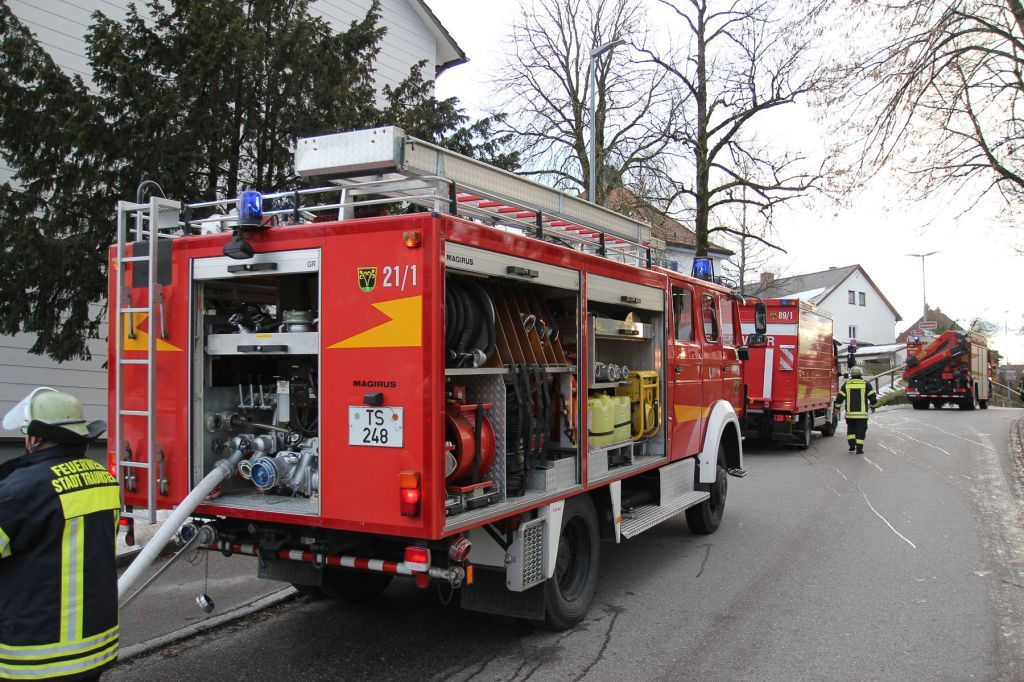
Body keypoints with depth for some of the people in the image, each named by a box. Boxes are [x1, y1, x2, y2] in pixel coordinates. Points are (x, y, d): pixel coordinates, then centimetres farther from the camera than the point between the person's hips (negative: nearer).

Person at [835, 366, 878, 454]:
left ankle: (852, 445, 11)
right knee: (860, 430, 3)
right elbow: (873, 398, -1)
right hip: (862, 413, -1)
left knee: (851, 428, 19)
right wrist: (873, 406, 16)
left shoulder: (846, 384, 2)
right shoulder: (866, 384, 0)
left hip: (850, 413, 1)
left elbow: (840, 398, 1)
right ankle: (859, 449, -2)